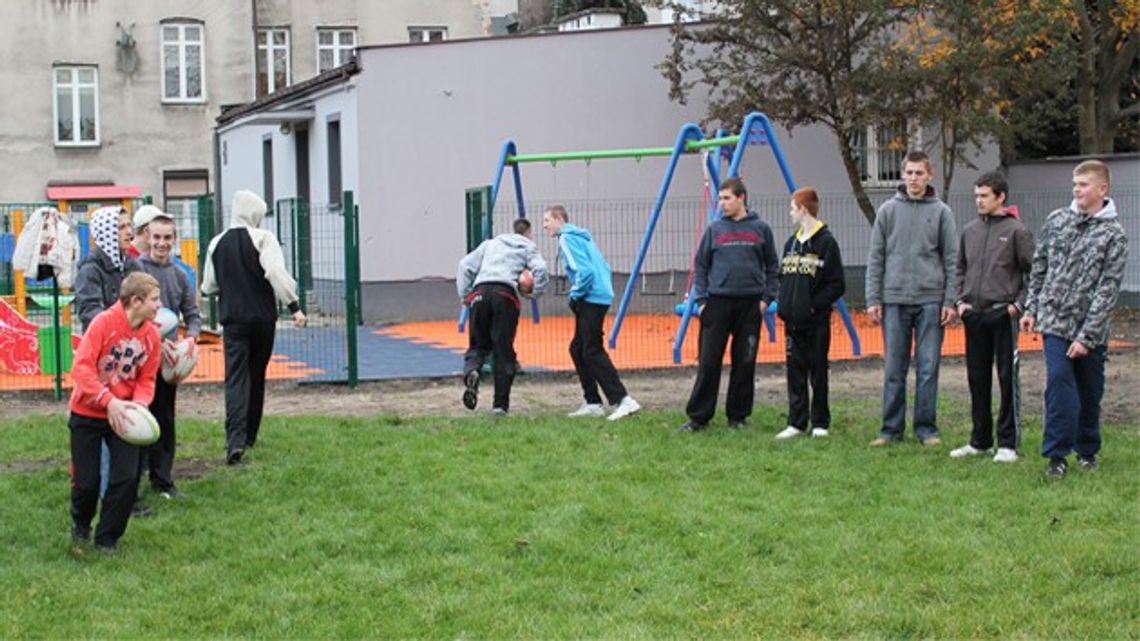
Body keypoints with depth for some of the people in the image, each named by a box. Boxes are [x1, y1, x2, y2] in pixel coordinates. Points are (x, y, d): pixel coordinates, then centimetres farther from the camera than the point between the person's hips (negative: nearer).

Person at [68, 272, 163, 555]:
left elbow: (146, 380, 1)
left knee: (126, 478, -8)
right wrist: (108, 401, -34)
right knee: (87, 481, 2)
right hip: (87, 413, -3)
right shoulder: (104, 322, -19)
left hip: (122, 415, 4)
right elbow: (81, 367, -25)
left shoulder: (152, 334, -4)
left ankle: (107, 537, 13)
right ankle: (80, 524, 35)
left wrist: (139, 404, -19)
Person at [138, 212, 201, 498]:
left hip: (168, 356, 5)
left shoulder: (179, 275, 9)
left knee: (165, 420, 12)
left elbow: (192, 314, 12)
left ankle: (162, 479, 22)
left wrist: (191, 337, -8)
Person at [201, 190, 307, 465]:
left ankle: (236, 440, -21)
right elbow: (276, 272, -21)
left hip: (232, 319, 1)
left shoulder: (217, 243, 5)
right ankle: (249, 435, 24)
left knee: (236, 378, -4)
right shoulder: (263, 238, -8)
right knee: (257, 376, 14)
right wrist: (294, 306, -19)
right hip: (263, 317, -1)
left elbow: (208, 287, 10)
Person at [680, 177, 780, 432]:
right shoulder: (714, 230, 4)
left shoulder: (761, 229, 4)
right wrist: (701, 299, -1)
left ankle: (738, 415, 15)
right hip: (718, 302, 0)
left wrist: (767, 297, 0)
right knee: (708, 362, -1)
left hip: (750, 305, 0)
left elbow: (772, 266, 9)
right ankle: (698, 417, 5)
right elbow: (700, 266, 7)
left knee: (745, 362, 5)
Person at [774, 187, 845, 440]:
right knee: (795, 371, 7)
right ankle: (796, 423, 11)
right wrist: (783, 303, 4)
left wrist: (814, 305, -16)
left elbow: (837, 285, -10)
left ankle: (820, 423, 12)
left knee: (818, 371, 3)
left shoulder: (826, 243, -9)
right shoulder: (791, 243, 12)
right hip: (792, 320, 6)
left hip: (816, 321, -6)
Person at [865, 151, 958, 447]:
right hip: (894, 300, 1)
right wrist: (873, 299, 0)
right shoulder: (888, 211, 6)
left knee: (928, 368, 2)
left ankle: (926, 427, 11)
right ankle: (892, 427, 12)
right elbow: (875, 258, 6)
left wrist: (950, 301, -4)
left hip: (930, 300, -1)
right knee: (894, 369, 5)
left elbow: (952, 260, 3)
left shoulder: (941, 212, 3)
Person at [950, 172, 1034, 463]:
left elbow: (1032, 272, -4)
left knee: (1008, 379, -1)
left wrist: (1019, 304, -11)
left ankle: (1008, 443, 5)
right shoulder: (969, 231, 11)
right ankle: (980, 440, 20)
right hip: (973, 315, 5)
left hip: (1003, 315, -5)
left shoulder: (1016, 231, -5)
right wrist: (961, 300, 8)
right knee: (977, 379, 10)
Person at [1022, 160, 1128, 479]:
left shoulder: (1113, 235, -6)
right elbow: (1039, 267, 14)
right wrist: (1031, 309, 9)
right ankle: (1057, 455, -8)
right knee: (1059, 383, -13)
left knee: (1090, 394, 10)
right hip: (1055, 322, 1)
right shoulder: (1057, 220, 5)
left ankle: (1087, 450, 29)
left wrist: (1086, 336, -14)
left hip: (1091, 331, -1)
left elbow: (1107, 290, -10)